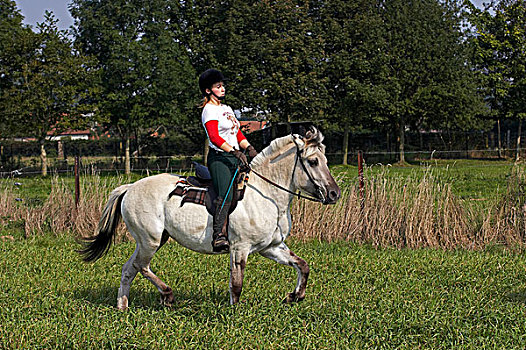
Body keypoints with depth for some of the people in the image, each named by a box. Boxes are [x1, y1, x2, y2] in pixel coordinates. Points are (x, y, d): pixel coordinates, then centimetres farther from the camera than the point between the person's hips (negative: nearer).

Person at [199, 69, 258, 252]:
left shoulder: (227, 109, 22)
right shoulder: (209, 110, -5)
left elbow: (238, 134, 24)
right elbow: (214, 137, -19)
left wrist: (251, 149, 8)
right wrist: (235, 152, -28)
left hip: (235, 157, 9)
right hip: (219, 158, -9)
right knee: (226, 195, -24)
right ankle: (218, 236, -34)